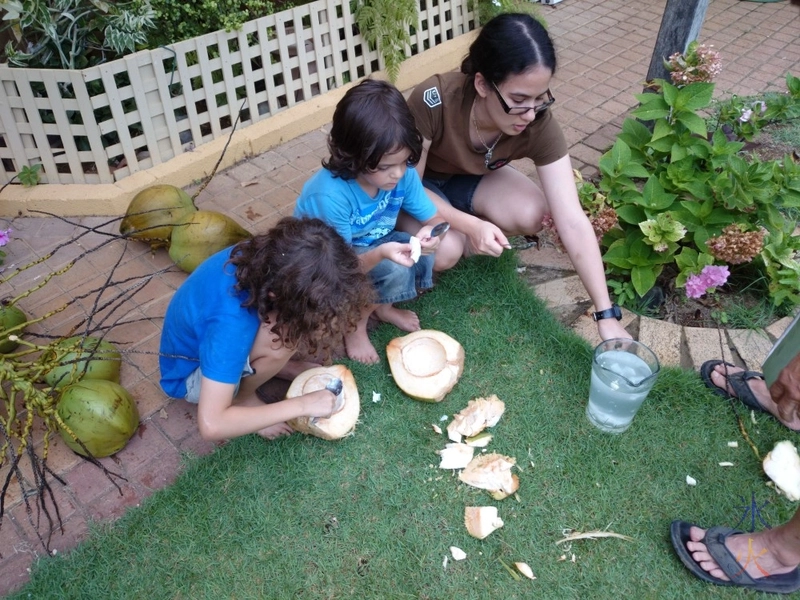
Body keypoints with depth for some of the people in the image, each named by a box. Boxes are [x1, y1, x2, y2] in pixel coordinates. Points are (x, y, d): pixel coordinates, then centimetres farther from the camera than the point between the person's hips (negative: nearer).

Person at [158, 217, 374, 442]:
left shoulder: (264, 256, -22)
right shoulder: (231, 323, -42)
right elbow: (211, 425, -40)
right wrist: (303, 405, -34)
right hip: (190, 374, -5)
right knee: (282, 337, -32)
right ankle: (242, 397, -4)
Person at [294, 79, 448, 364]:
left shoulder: (402, 173, -21)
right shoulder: (329, 195, -37)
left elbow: (434, 217, -10)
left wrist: (429, 232, -35)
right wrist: (380, 254, -48)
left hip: (370, 246, 6)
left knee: (423, 256, -19)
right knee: (395, 271, -29)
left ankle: (382, 305, 7)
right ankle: (354, 323, -2)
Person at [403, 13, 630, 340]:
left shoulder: (540, 126, -28)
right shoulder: (434, 101, -37)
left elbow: (573, 221, -30)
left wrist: (606, 316, -32)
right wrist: (470, 224, -39)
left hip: (470, 177, 3)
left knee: (532, 214, -25)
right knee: (446, 250, -32)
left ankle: (461, 242, 2)